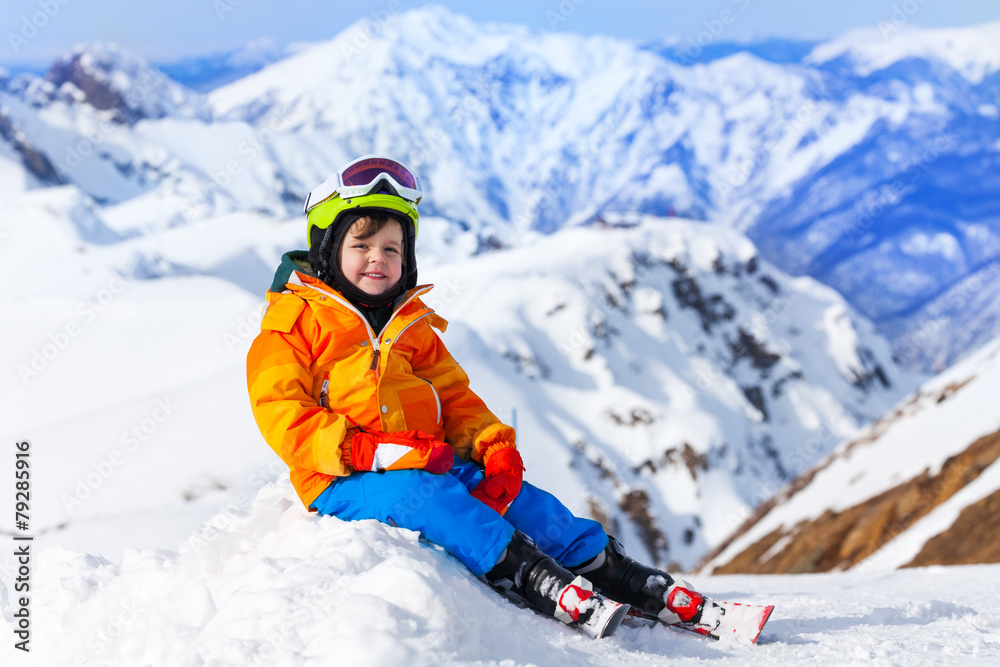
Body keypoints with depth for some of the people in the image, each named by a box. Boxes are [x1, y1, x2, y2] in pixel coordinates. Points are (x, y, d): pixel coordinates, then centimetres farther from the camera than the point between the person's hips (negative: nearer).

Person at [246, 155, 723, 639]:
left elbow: (455, 397, 20)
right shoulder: (292, 323, 2)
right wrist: (374, 451, -22)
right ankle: (534, 580, -48)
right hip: (344, 482, -5)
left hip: (429, 462, 5)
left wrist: (496, 448, -3)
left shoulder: (410, 326, 22)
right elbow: (283, 417, -9)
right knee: (420, 494, -36)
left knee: (522, 500, -15)